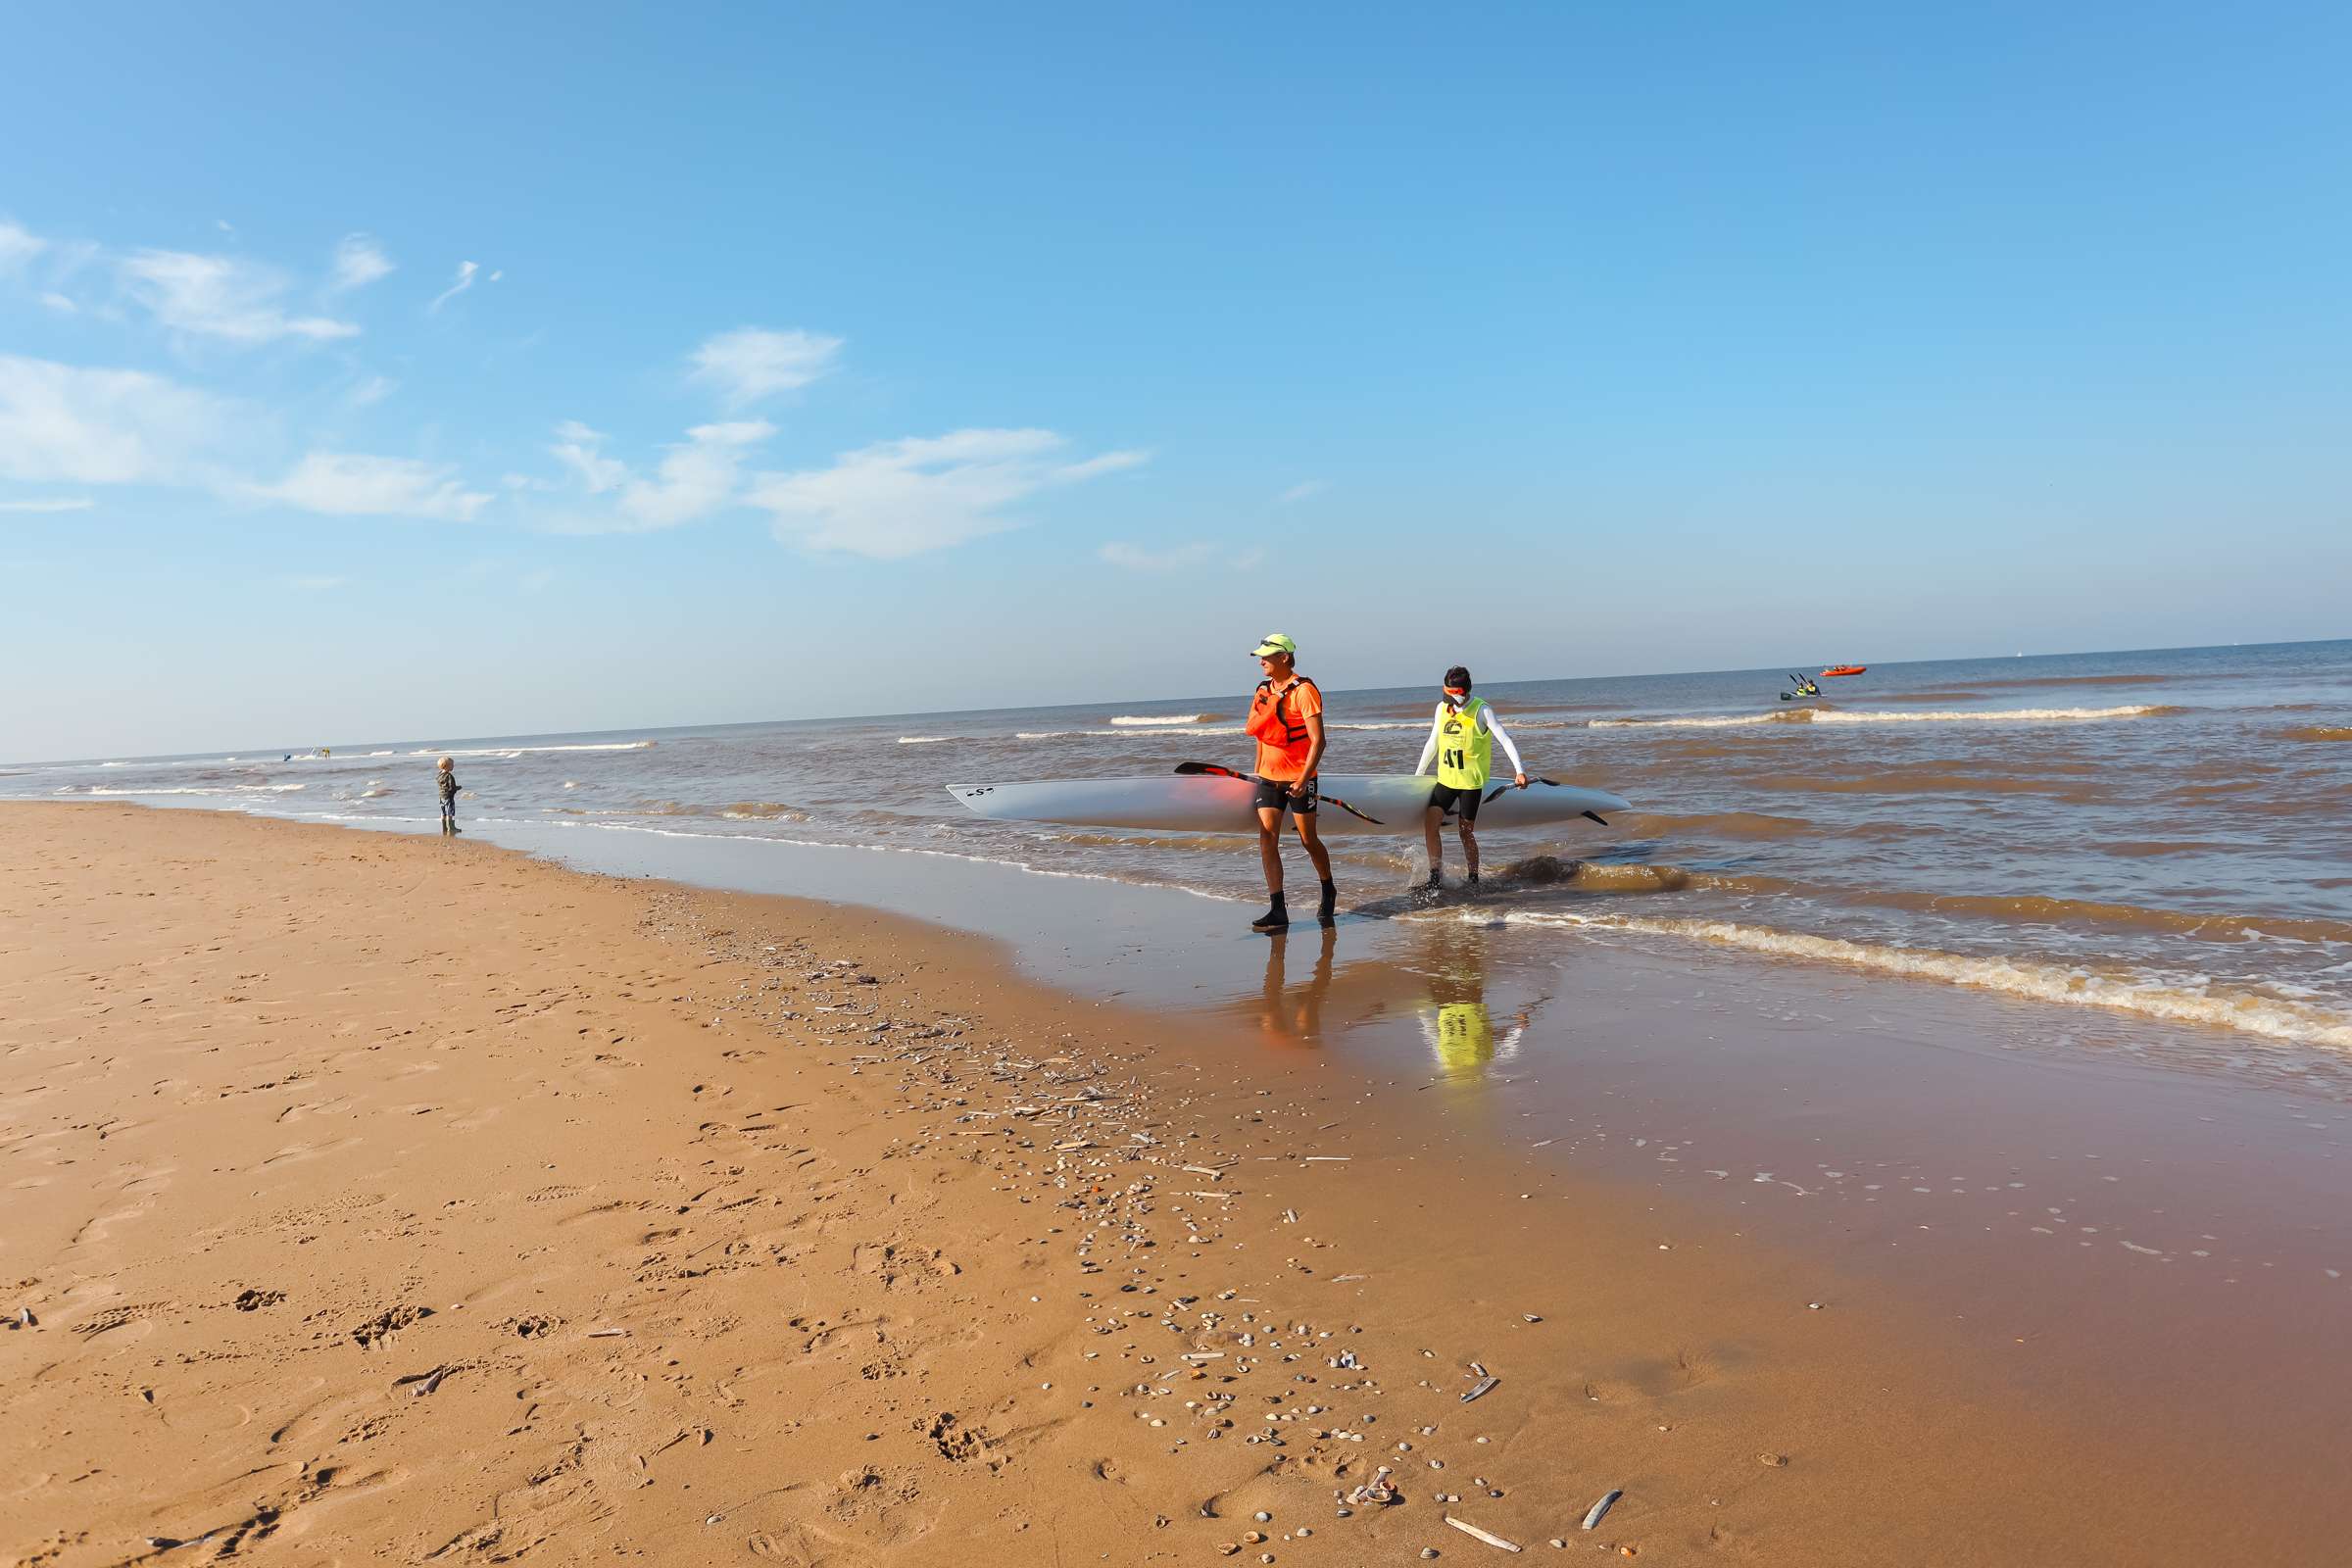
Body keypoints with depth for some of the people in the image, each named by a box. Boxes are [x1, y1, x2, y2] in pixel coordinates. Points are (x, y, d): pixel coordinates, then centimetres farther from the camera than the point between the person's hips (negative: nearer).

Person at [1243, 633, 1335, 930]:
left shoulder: (1303, 691, -14)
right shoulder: (1263, 691, 8)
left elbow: (1317, 740, -18)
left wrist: (1303, 779, -25)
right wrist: (1257, 771, 20)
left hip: (1299, 778, -6)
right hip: (1268, 777, 6)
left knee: (1308, 841, 8)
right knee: (1267, 841, -6)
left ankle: (1328, 891, 33)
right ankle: (1278, 911, -5)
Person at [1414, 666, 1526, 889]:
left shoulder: (1481, 710, -10)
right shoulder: (1442, 707, 7)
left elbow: (1505, 739, -15)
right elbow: (1433, 743, 18)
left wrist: (1520, 770, -26)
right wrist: (1418, 774, 21)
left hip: (1471, 781, -5)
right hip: (1446, 779, 5)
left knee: (1466, 832, -1)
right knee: (1429, 823, -7)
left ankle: (1474, 880, 14)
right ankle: (1434, 877, 1)